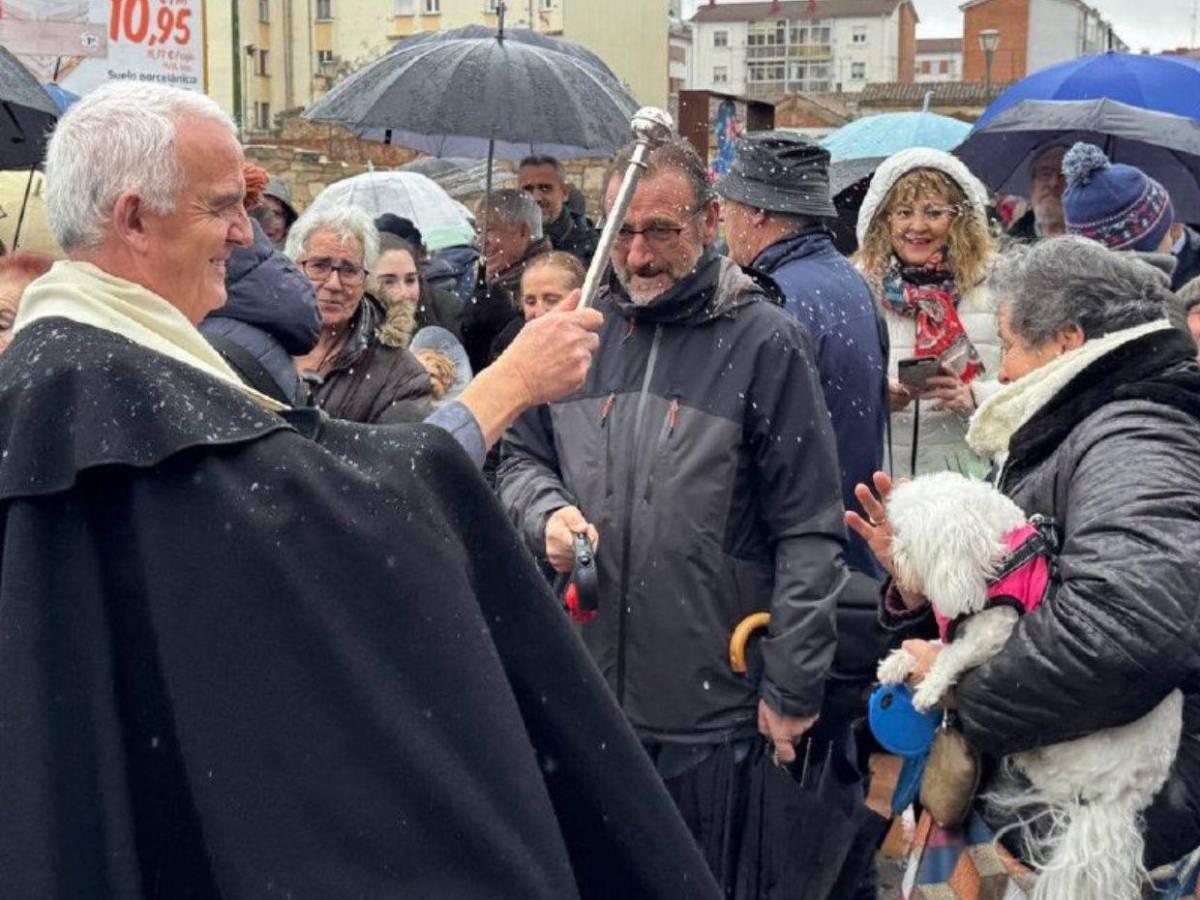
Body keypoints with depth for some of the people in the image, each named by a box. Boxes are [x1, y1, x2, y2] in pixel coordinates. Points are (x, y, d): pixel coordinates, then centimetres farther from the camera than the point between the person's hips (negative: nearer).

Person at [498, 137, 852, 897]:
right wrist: (546, 513, -6)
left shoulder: (765, 342, -7)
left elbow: (809, 533, -8)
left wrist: (792, 689, -11)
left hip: (716, 707, -4)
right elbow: (521, 456, 17)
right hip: (586, 692, 4)